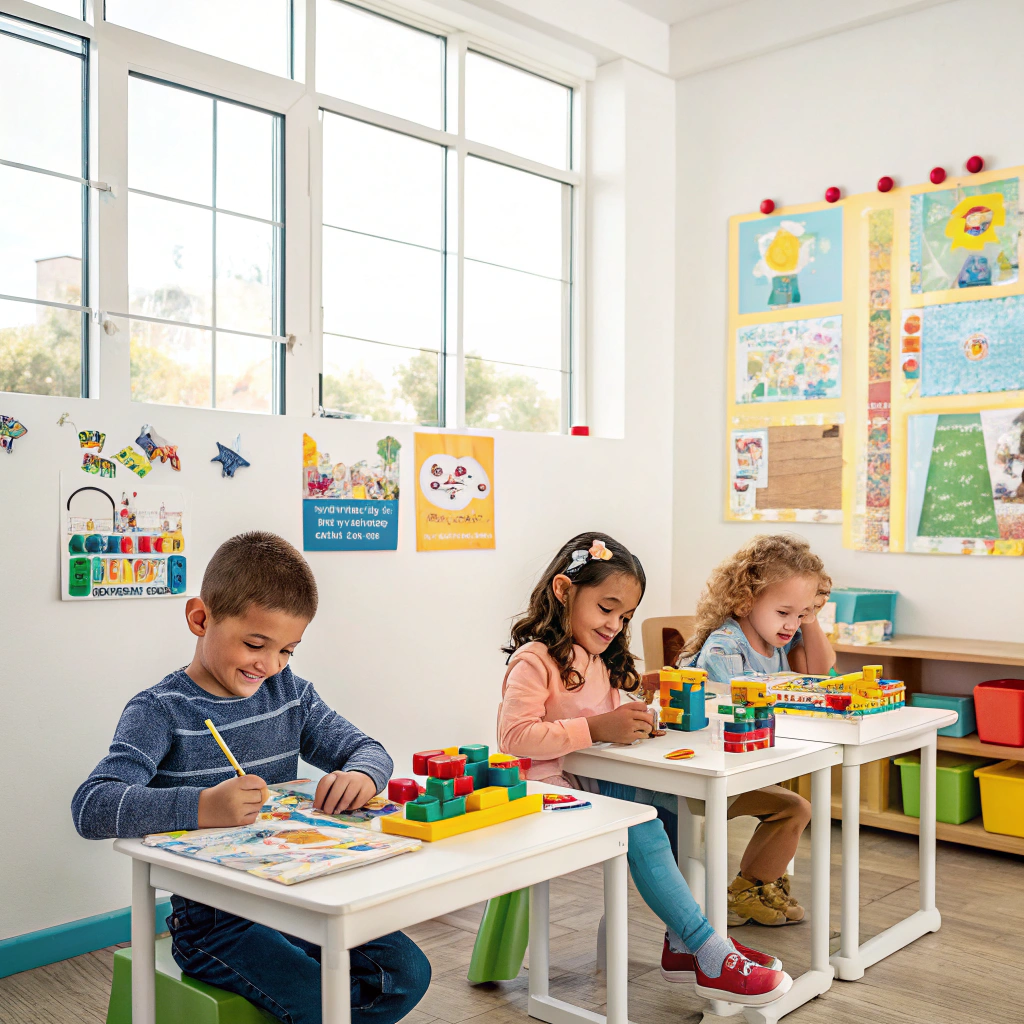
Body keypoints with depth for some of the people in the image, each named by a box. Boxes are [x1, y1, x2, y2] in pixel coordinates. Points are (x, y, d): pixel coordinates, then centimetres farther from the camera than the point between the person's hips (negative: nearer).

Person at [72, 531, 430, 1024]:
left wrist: (360, 776, -16)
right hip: (211, 921, -6)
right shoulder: (161, 711, -12)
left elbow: (367, 749, 10)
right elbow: (91, 807, -25)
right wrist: (202, 807, -41)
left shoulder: (289, 692, 7)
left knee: (408, 972, -8)